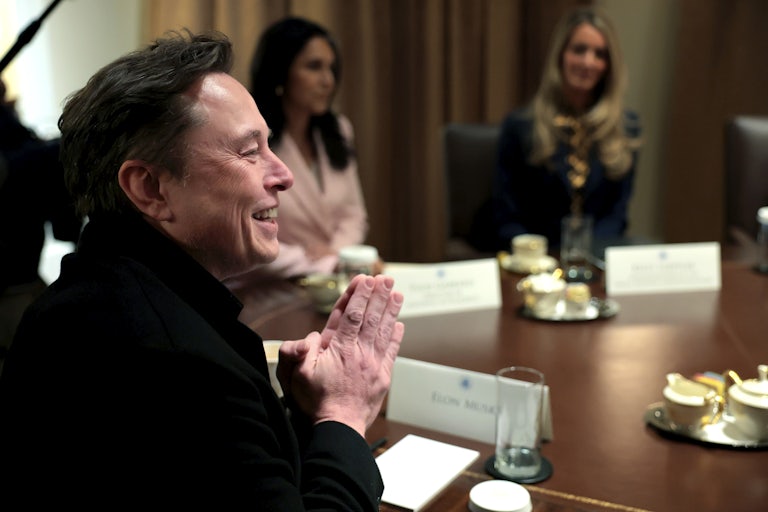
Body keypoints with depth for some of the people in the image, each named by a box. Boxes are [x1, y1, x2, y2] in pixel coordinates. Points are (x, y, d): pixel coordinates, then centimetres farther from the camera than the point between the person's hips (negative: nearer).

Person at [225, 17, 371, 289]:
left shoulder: (338, 131, 8)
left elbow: (353, 212, 12)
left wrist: (337, 254, -9)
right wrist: (330, 266, -20)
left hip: (329, 284, 6)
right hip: (262, 290, -6)